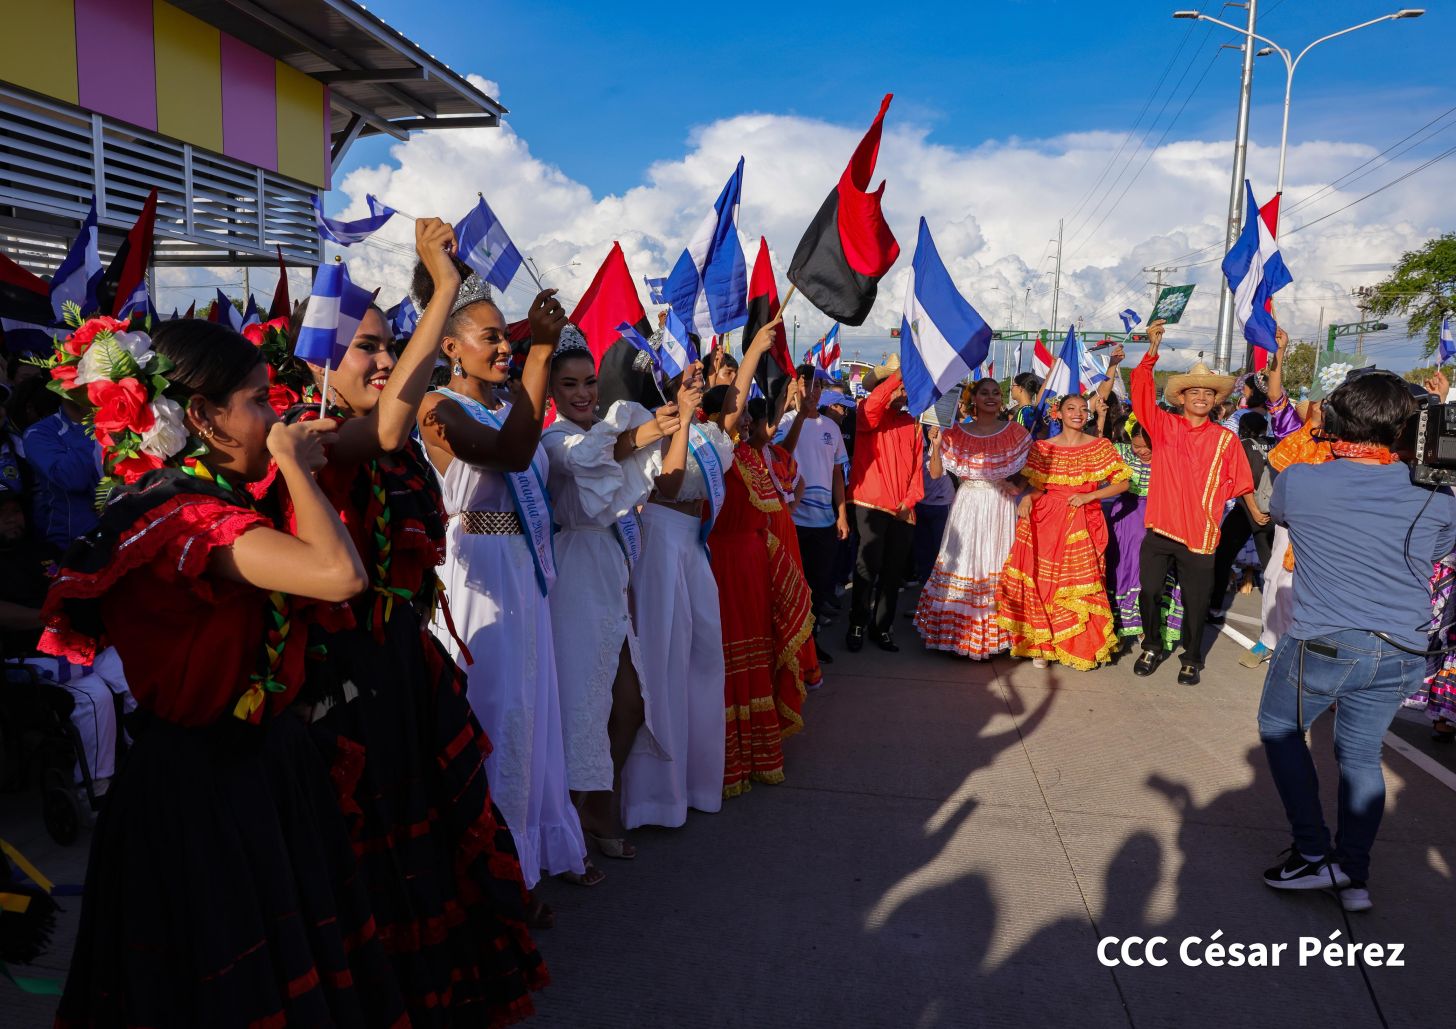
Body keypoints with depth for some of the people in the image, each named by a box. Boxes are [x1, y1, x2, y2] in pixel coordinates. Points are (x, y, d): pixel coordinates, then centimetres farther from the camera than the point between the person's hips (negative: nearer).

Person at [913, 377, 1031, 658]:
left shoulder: (1014, 432, 2)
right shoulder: (957, 433, 2)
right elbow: (936, 472, -2)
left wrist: (1018, 487, -11)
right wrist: (936, 442, -16)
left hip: (1000, 506, 0)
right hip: (967, 505, 0)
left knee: (996, 562, 3)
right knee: (963, 561, 1)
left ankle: (993, 634, 14)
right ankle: (959, 630, 11)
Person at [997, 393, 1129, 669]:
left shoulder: (1101, 447, 3)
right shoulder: (1042, 448, 5)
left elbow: (1122, 483, 2)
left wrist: (1089, 496, -9)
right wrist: (1027, 497, -11)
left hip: (1083, 522, 0)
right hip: (1046, 521, 1)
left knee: (1079, 583, -1)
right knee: (1042, 581, -1)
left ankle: (1077, 646, 13)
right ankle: (1041, 645, 10)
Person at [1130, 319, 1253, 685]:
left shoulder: (1225, 439, 1)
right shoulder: (1164, 425, 2)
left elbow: (1237, 483, 5)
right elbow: (1142, 391, -6)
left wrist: (1212, 499, -6)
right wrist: (1153, 348, -14)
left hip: (1199, 535, -1)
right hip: (1159, 531, 1)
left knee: (1195, 602, 8)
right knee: (1149, 592, 8)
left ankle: (1192, 659, 28)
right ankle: (1152, 648, 30)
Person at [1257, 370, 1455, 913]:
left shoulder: (1298, 481, -10)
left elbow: (1276, 513, 14)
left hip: (1323, 645, -3)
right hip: (1402, 654, 3)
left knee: (1280, 729, 19)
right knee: (1361, 753, 19)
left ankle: (1315, 855, 18)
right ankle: (1354, 876, 20)